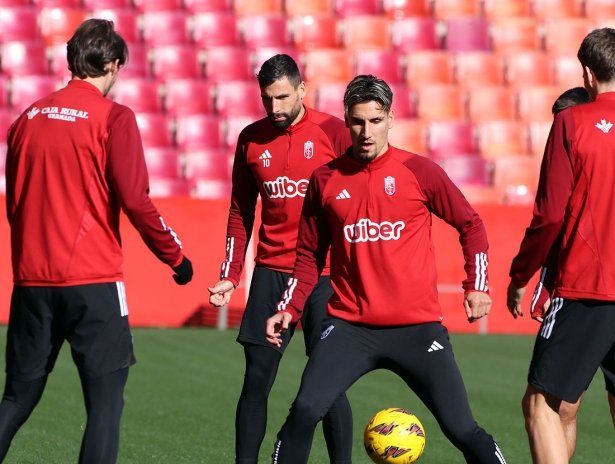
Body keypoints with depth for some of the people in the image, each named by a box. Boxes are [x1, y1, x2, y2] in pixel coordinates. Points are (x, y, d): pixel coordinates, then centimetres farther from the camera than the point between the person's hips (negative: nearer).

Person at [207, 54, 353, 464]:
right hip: (271, 273, 3)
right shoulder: (251, 139, 7)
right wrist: (231, 276, 7)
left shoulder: (334, 132, -4)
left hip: (326, 273, -3)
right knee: (256, 380, 2)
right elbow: (241, 212, 14)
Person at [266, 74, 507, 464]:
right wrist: (289, 309, 3)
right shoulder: (326, 181, 5)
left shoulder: (419, 172, -1)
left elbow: (471, 224, 9)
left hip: (417, 326, -1)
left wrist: (477, 286, 0)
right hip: (348, 327, 1)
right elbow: (310, 256, 15)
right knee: (305, 411, -18)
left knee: (462, 429, -5)